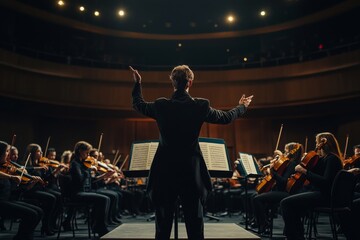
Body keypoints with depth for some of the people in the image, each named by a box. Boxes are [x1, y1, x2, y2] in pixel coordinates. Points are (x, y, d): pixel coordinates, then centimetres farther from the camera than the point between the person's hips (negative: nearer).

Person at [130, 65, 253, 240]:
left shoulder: (160, 105, -4)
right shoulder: (201, 106, -5)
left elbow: (138, 105, 17)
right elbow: (226, 117, 12)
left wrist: (137, 83, 34)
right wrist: (242, 106, 32)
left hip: (165, 173, 1)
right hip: (192, 173, 0)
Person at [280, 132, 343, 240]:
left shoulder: (332, 159, -13)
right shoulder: (323, 158, 15)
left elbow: (326, 182, -25)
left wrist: (305, 171, -24)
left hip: (324, 195, -10)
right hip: (318, 191, 11)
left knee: (285, 203, -20)